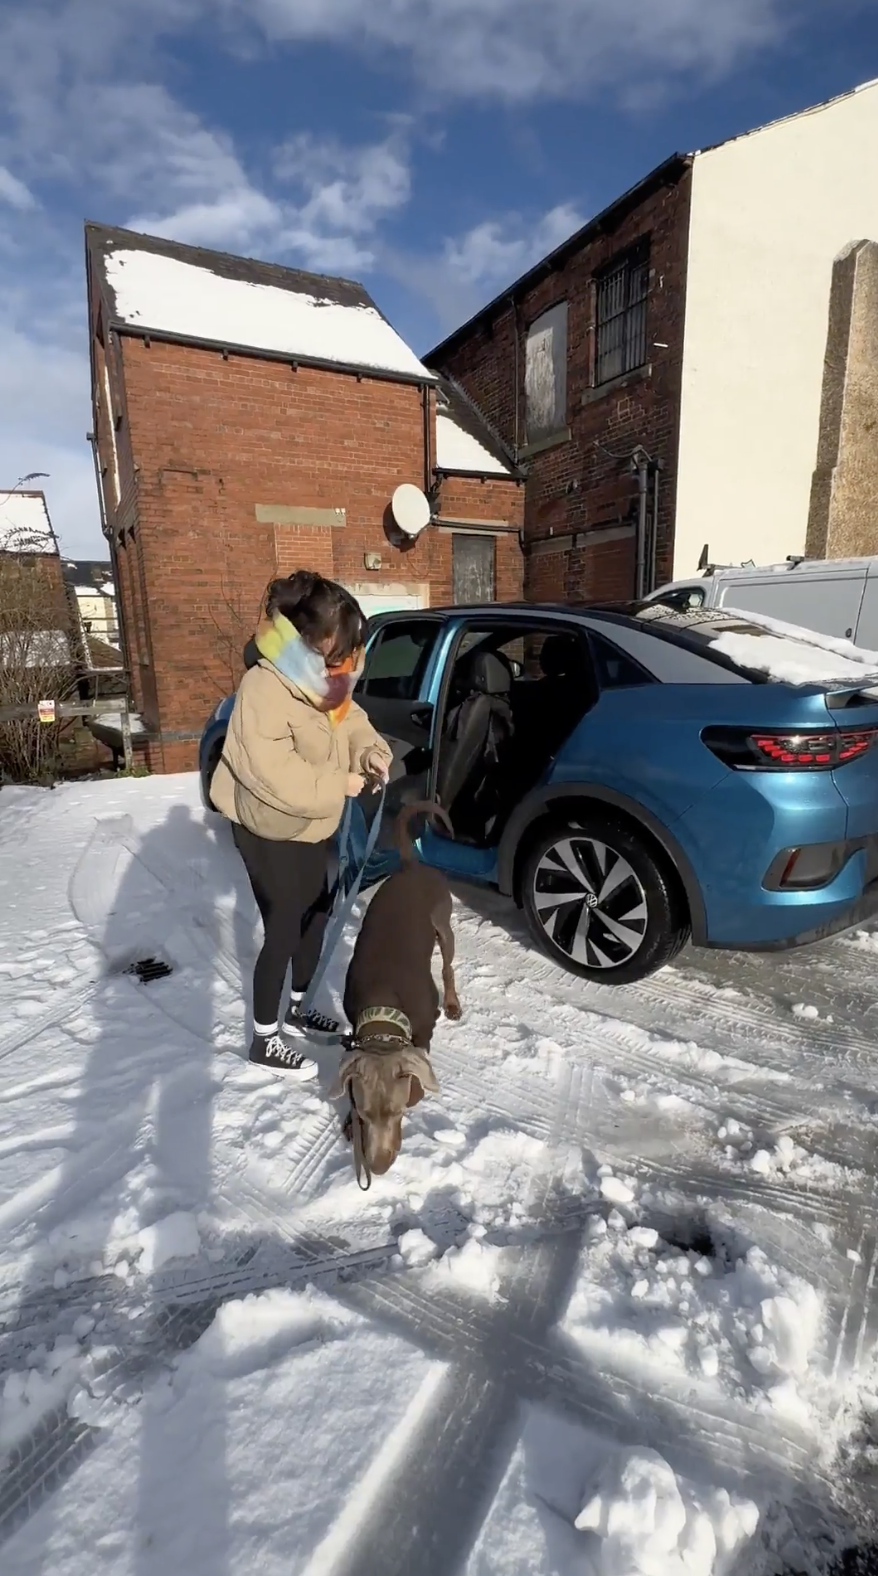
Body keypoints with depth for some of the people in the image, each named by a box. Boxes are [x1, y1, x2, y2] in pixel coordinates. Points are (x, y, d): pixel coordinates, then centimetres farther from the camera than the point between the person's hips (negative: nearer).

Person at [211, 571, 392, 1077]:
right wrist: (340, 784, -25)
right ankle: (266, 1038, 19)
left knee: (316, 917, 18)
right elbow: (276, 775, -34)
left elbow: (353, 723, 14)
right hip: (269, 832, -9)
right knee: (283, 932, -1)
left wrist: (372, 752, -8)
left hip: (311, 828, 9)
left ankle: (298, 1012, 38)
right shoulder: (263, 689, -27)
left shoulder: (326, 679, 1)